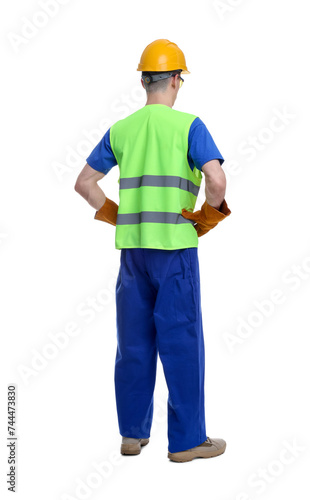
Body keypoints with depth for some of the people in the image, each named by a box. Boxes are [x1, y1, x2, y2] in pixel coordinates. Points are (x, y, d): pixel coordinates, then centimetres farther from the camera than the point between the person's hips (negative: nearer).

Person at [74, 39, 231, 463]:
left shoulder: (120, 129, 9)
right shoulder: (188, 125, -5)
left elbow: (84, 183, 12)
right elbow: (217, 180, -17)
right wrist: (209, 216, 0)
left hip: (132, 248, 5)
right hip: (175, 245, -5)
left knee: (134, 342, 12)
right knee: (181, 342, 1)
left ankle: (133, 433, 20)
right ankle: (186, 440, 8)